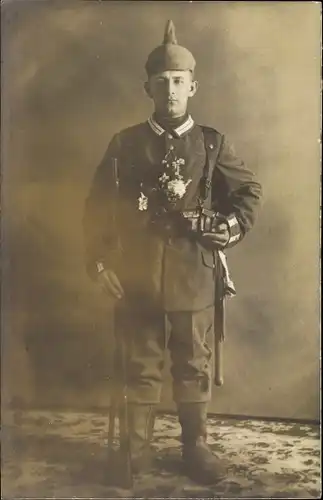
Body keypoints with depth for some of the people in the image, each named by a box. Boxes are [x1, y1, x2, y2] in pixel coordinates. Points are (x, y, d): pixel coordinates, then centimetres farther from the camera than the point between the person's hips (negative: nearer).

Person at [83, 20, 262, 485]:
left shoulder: (213, 143, 4)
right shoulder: (125, 143, 3)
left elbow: (249, 190, 11)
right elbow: (97, 204, 5)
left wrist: (235, 225, -6)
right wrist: (99, 261, -2)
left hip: (194, 276, 0)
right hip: (137, 276, 0)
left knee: (195, 364, 11)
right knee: (141, 364, 11)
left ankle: (196, 445, 28)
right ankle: (137, 446, 26)